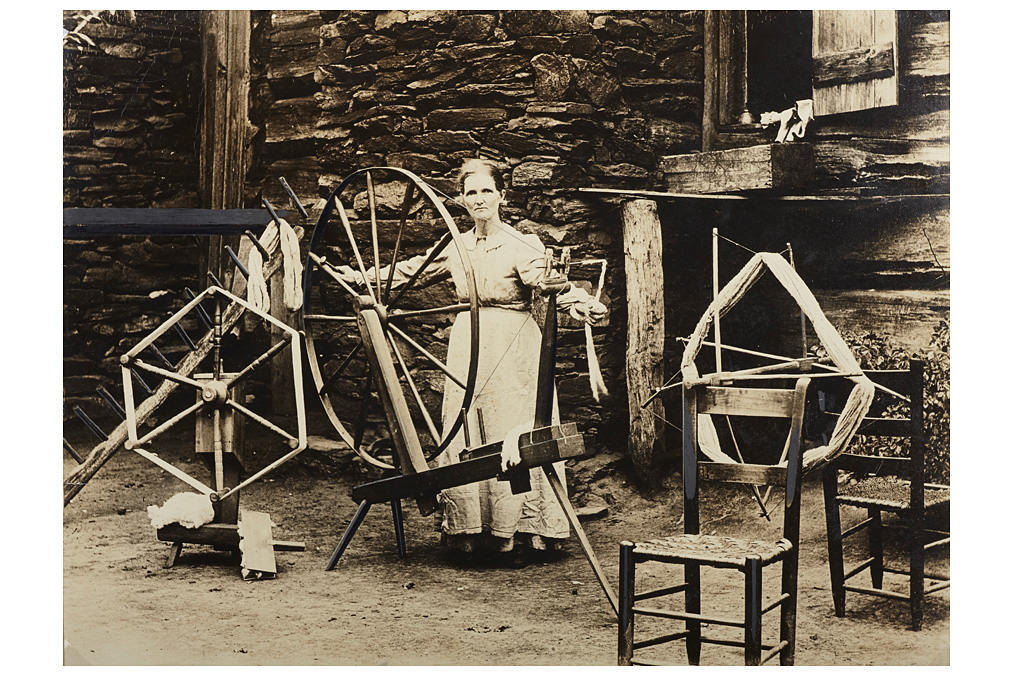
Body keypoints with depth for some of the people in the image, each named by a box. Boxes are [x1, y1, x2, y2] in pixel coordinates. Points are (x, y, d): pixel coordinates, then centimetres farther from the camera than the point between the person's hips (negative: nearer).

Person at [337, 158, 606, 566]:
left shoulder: (522, 246, -6)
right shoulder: (455, 247, 11)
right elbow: (409, 271, 21)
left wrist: (583, 305, -39)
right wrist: (361, 277, 22)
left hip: (513, 355, -5)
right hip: (467, 352, 5)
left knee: (511, 439, -5)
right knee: (464, 443, 4)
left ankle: (519, 535, 4)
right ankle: (469, 534, 13)